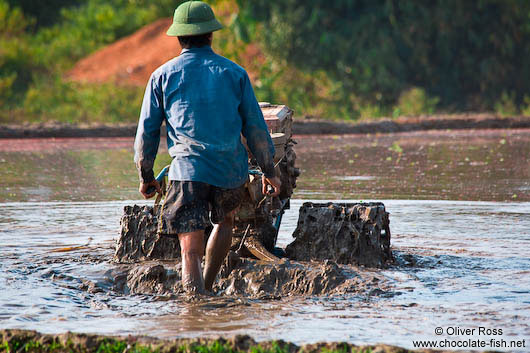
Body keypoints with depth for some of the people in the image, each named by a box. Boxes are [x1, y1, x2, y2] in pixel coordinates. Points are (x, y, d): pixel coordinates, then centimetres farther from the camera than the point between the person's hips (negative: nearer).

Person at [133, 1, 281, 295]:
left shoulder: (163, 75, 6)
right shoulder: (235, 73, 7)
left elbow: (147, 130, 8)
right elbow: (255, 126, 7)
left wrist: (146, 176, 18)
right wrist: (268, 170, 14)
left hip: (188, 171, -2)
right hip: (231, 170, 2)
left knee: (191, 250, -3)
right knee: (225, 221, 29)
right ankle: (207, 287, 29)